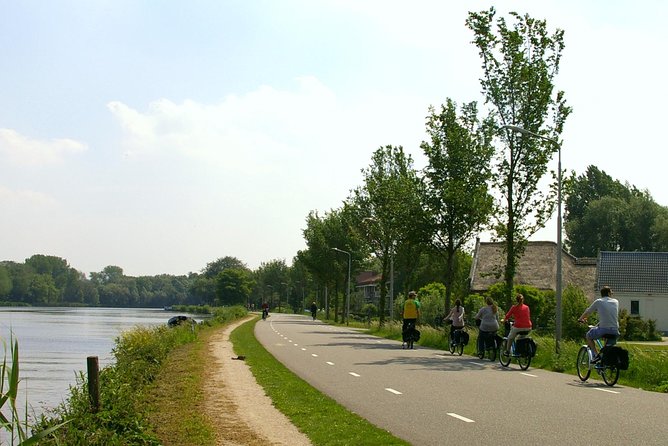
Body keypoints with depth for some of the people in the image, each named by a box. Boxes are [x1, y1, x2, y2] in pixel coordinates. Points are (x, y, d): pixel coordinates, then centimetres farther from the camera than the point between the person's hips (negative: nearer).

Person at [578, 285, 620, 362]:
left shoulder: (598, 302, 2)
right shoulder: (616, 302, 13)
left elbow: (587, 312, 12)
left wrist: (581, 319, 33)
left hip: (603, 329, -4)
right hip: (615, 331, 4)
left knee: (588, 336, 20)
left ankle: (596, 355, 4)